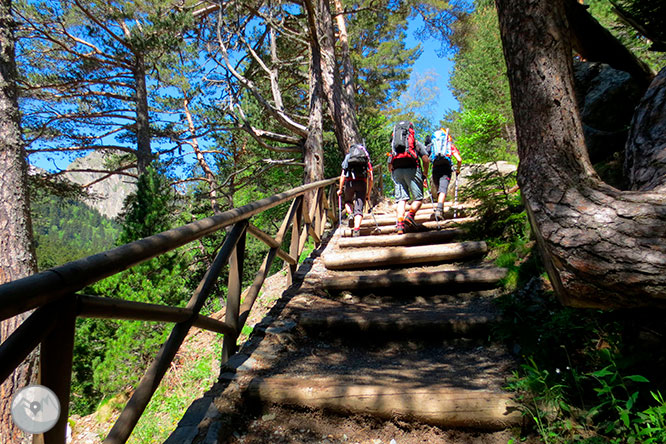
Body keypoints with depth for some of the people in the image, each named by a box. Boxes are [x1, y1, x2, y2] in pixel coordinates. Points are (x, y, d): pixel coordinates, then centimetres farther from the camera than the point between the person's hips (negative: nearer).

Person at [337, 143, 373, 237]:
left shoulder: (348, 157, 19)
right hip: (362, 182, 0)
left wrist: (340, 189, 12)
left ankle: (350, 214, 0)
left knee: (348, 201, 27)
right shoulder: (367, 160, 21)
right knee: (359, 208, 0)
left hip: (350, 182, 0)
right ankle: (356, 229, -14)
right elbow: (370, 179, 16)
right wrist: (368, 193, 23)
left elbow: (343, 176, 7)